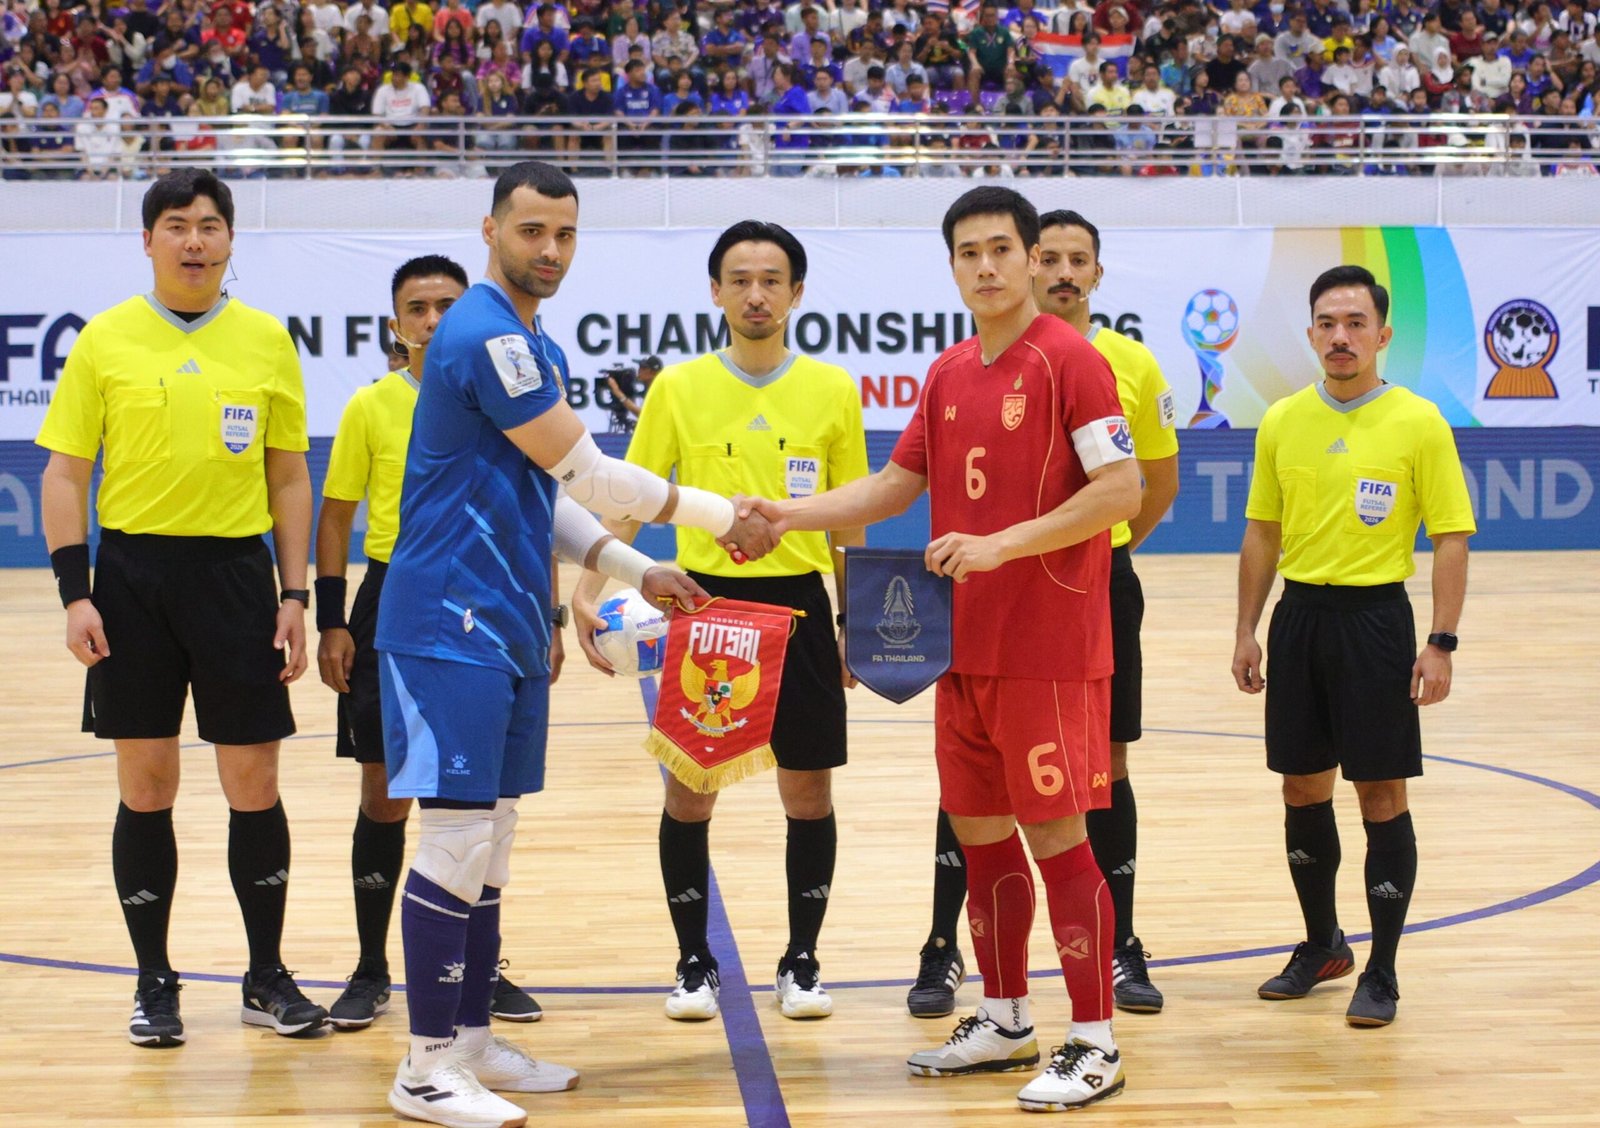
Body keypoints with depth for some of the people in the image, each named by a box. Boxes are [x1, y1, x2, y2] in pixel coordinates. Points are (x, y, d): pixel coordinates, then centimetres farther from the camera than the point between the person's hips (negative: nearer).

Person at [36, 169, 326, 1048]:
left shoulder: (266, 340, 6)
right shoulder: (105, 339, 2)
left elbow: (290, 478, 9)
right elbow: (64, 472, 2)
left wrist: (294, 595, 3)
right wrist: (75, 594, -6)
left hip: (236, 571, 1)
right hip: (133, 571, -1)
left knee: (254, 781, 3)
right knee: (145, 785, 4)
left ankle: (267, 977, 16)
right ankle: (154, 983, 15)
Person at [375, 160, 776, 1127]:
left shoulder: (535, 348, 17)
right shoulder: (486, 336, -14)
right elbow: (583, 471, -14)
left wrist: (637, 572, 13)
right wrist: (718, 516, -7)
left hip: (508, 628, 10)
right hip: (452, 625, -10)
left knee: (492, 841, 12)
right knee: (459, 837, -8)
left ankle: (473, 1041, 19)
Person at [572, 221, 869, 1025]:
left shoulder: (832, 391, 2)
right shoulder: (678, 388, 1)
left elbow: (848, 522, 8)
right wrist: (588, 591, -12)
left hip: (797, 605, 0)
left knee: (809, 792, 4)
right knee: (688, 793, 3)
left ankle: (801, 962, 18)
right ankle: (694, 963, 17)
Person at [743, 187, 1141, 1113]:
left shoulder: (1069, 360, -10)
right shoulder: (949, 374, 12)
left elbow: (1121, 488, -17)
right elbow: (897, 485, 19)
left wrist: (999, 544, -23)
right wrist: (793, 513, 6)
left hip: (1050, 648, -7)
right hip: (967, 647, 7)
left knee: (1057, 835, -4)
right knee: (980, 833, 12)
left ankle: (1095, 1045, 4)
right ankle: (1005, 1024, 26)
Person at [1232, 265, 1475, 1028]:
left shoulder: (1418, 422, -6)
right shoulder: (1281, 421, 6)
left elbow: (1451, 536, -6)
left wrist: (1441, 641, -13)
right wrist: (1246, 632, 8)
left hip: (1376, 616, -4)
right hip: (1299, 614, 4)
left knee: (1381, 795, -1)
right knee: (1301, 791, 11)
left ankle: (1380, 975, 8)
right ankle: (1321, 945, 29)